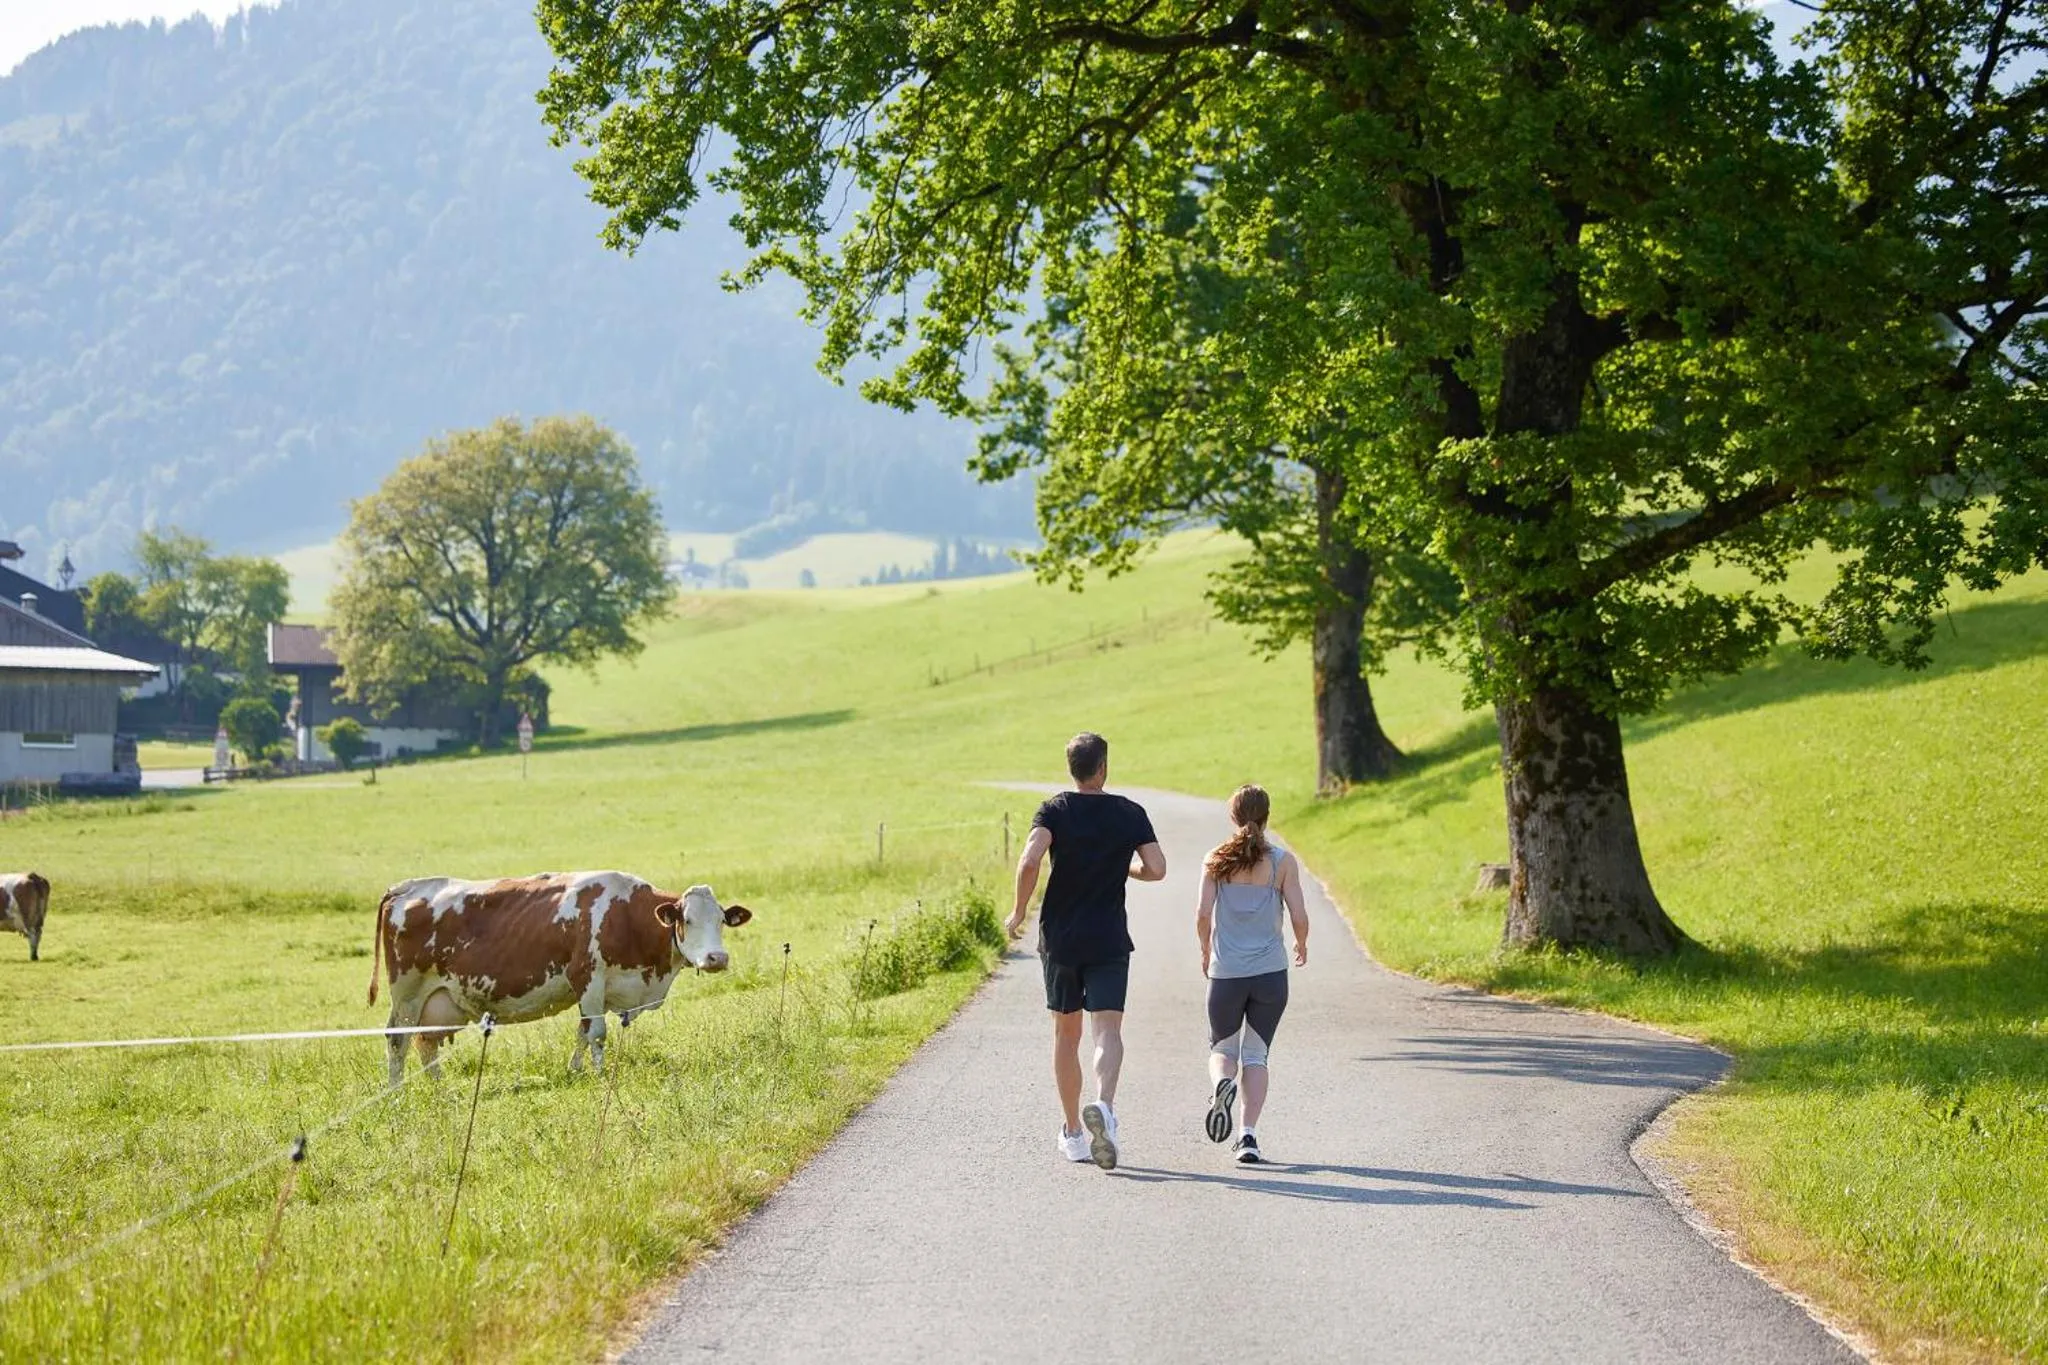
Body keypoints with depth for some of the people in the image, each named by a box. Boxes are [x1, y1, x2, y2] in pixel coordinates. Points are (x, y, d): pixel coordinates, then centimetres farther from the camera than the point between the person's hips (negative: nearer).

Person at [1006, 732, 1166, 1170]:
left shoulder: (1054, 811, -2)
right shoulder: (1130, 813, 0)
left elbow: (1029, 862, -18)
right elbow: (1156, 869, -6)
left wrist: (1019, 912, -5)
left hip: (1059, 937, 1)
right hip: (1109, 938, -1)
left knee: (1066, 1033, 14)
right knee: (1108, 1030, -8)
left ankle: (1072, 1132, 20)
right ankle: (1103, 1104, -36)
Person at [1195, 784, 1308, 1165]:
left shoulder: (1216, 860, 0)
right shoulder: (1282, 861, -2)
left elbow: (1203, 912, -6)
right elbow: (1299, 915, -4)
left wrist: (1206, 949, 12)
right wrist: (1302, 946, 16)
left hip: (1225, 972, 0)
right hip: (1270, 972, 0)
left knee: (1222, 1048, 16)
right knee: (1256, 1054, 10)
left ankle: (1222, 1083, -19)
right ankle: (1249, 1135, -2)